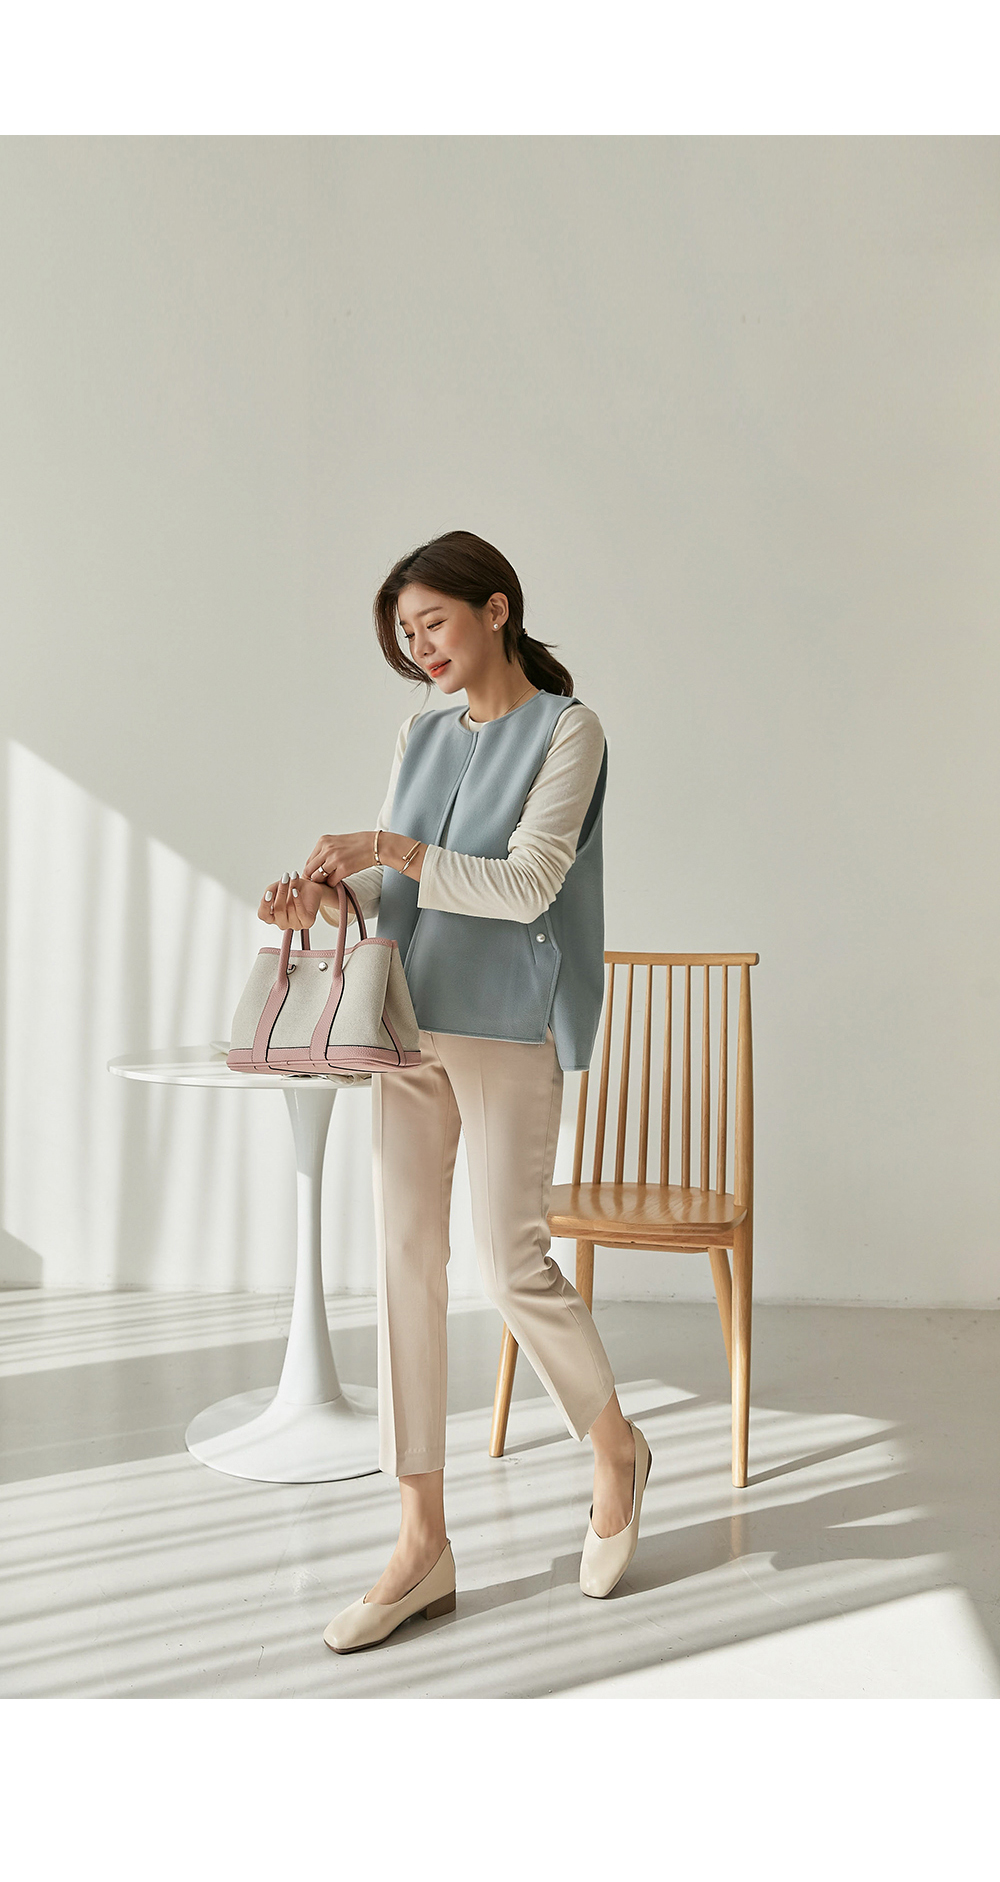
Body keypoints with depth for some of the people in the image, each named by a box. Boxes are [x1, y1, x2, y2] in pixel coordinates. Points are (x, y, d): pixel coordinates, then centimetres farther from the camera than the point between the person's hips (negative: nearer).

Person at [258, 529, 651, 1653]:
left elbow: (527, 884, -15)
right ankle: (423, 1545, 14)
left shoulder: (566, 729, -4)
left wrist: (392, 849, -17)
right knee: (404, 1262, 3)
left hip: (509, 1027, -6)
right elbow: (391, 888, 11)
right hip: (410, 1022, 6)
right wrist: (328, 889, -10)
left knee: (510, 1265, -2)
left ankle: (615, 1450, 29)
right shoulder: (422, 736, 14)